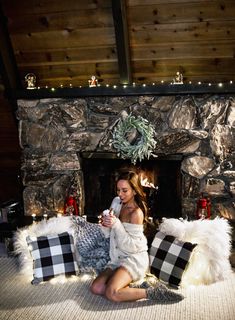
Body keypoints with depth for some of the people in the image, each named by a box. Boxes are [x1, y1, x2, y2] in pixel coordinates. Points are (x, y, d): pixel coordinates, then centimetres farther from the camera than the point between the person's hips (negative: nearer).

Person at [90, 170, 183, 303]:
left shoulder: (136, 213, -18)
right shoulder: (116, 202, 5)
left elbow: (132, 246, -21)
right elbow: (108, 234, 12)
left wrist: (116, 224, -27)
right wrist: (105, 225, -11)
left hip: (134, 259, -8)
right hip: (117, 259, 8)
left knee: (112, 294, -27)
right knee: (96, 288, -11)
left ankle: (152, 292, -15)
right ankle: (129, 288, 1)